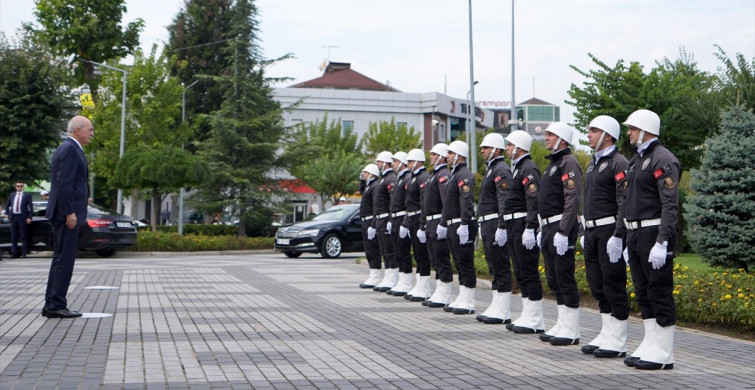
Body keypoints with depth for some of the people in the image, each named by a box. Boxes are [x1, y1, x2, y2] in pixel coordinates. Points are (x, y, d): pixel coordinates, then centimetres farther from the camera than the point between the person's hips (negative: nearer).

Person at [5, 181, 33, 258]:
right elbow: (7, 205, 23)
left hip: (22, 217, -4)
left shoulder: (27, 196, -1)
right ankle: (14, 253, 11)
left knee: (23, 236, -1)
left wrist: (29, 217, -12)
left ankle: (24, 253, 1)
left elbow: (31, 207, -4)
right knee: (13, 236, 6)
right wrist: (7, 213, 12)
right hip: (13, 217, 4)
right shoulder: (12, 195, 12)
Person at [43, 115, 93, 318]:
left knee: (60, 259, 12)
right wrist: (70, 212, -21)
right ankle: (56, 305, -6)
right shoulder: (70, 149, -13)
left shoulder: (68, 148, 19)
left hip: (64, 212, 11)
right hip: (67, 212, -11)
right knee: (64, 259, -8)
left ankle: (52, 305, 15)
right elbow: (64, 183, -20)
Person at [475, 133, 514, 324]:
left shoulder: (501, 170, -13)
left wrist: (501, 228, -26)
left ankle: (503, 312, -5)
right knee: (494, 267, 13)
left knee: (501, 267, -7)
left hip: (495, 225, -11)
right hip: (487, 225, 11)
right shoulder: (491, 169, 20)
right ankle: (496, 307, 18)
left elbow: (504, 201, -21)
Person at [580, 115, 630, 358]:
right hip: (592, 231, 9)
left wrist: (618, 236, -23)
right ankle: (606, 334, 19)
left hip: (609, 232, -9)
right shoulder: (593, 165, 18)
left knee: (614, 284, -5)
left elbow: (625, 205, -18)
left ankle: (618, 342, 0)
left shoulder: (619, 164, -11)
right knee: (597, 285, 12)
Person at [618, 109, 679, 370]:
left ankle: (664, 354, 1)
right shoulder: (636, 161, 18)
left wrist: (662, 243, -25)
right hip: (636, 234, 10)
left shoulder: (663, 160, -12)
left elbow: (670, 206, -19)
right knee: (643, 292, 12)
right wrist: (629, 242, 20)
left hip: (654, 235, -10)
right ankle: (650, 347, 19)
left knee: (660, 292, -4)